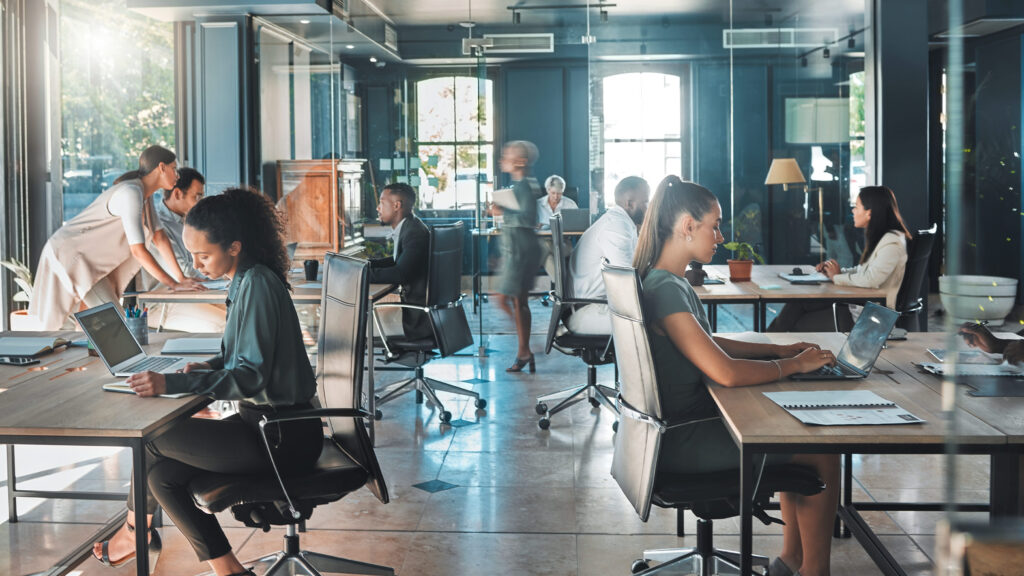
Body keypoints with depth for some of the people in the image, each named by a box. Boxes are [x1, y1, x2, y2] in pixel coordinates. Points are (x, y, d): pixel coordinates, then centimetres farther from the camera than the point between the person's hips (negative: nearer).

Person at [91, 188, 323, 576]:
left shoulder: (257, 284, -19)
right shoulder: (246, 279, 10)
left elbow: (251, 377, -24)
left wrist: (172, 384, -29)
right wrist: (210, 366, 3)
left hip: (281, 438, -9)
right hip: (268, 426, 9)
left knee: (153, 438, -5)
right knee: (162, 475, 3)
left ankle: (134, 530, 19)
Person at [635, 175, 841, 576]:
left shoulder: (671, 282, 8)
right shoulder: (665, 289, -24)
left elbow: (708, 343, 21)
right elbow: (726, 372, -30)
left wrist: (777, 349, 10)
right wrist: (793, 365, -15)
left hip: (686, 420, 10)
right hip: (679, 441, -10)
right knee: (823, 453, -3)